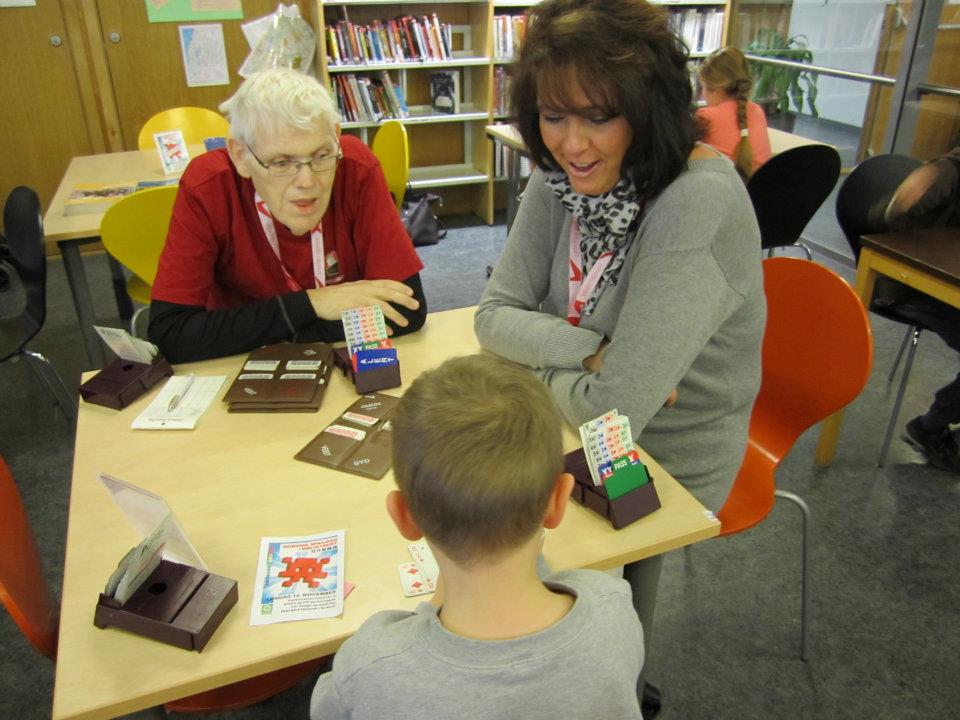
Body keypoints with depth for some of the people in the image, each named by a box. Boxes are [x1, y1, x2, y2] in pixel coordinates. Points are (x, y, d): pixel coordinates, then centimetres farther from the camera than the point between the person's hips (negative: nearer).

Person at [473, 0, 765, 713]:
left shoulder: (700, 205, -30)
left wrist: (537, 356, -13)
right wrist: (594, 351, -22)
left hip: (663, 464, -6)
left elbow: (614, 411, -31)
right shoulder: (563, 177, -8)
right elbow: (493, 316, -7)